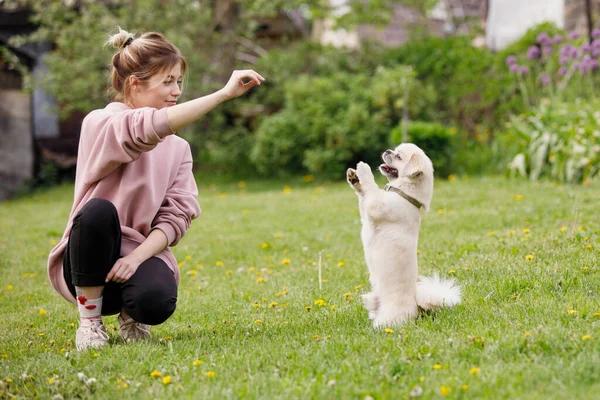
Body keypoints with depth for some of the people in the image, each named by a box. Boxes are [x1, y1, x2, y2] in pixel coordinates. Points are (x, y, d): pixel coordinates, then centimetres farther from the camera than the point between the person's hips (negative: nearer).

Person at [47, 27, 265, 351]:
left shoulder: (178, 148, 9)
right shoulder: (99, 125, -9)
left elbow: (176, 217, 0)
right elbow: (150, 128, -31)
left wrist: (137, 256, -19)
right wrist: (224, 93, -32)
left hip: (143, 254, 2)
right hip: (89, 263, -2)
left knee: (157, 302, -33)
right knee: (99, 211, -35)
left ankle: (130, 313, 7)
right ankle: (89, 320, -14)